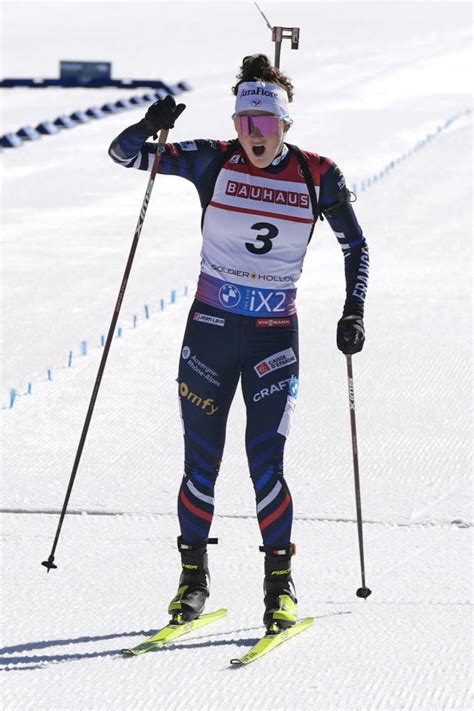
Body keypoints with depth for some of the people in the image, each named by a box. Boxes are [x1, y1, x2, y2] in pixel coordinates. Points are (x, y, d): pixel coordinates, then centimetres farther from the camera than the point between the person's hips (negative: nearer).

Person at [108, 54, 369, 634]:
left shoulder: (317, 175, -4)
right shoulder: (214, 161, -4)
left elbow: (355, 246, 9)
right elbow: (124, 153, -3)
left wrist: (354, 314, 0)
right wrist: (152, 127, -23)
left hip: (275, 338, -1)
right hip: (210, 330, 1)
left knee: (265, 463, -8)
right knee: (200, 462, 4)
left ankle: (280, 583, 5)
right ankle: (193, 576, 19)